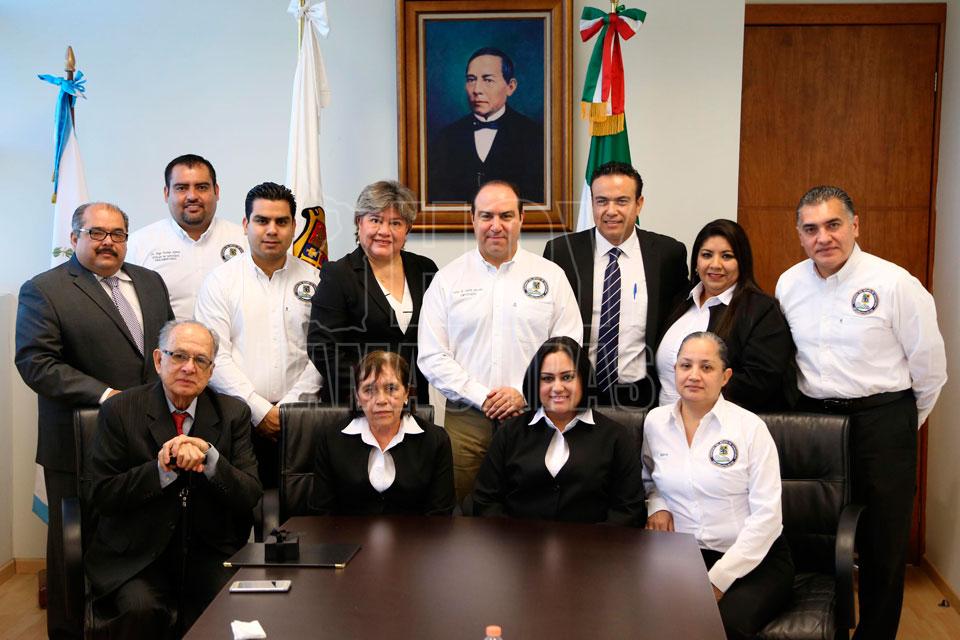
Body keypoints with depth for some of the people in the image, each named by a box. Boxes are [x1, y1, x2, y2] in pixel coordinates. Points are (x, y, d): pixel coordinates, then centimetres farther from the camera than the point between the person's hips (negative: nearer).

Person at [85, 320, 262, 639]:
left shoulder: (233, 413, 4)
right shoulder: (120, 411, -1)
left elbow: (251, 496, -2)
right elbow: (101, 495, -6)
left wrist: (210, 458, -20)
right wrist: (163, 469, -21)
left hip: (212, 552, 2)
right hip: (138, 553, -1)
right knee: (140, 609, -29)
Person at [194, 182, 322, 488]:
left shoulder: (313, 280, 9)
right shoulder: (220, 280, 6)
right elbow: (215, 356, -2)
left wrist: (288, 407, -6)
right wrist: (260, 410, -8)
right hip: (237, 419, -1)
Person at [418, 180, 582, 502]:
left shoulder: (551, 276, 6)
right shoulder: (447, 279, 5)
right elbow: (432, 357, 0)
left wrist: (525, 392, -10)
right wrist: (481, 397, -9)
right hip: (465, 419, 0)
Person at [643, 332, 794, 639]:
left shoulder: (750, 427, -7)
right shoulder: (655, 421, 4)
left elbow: (766, 515, -9)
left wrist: (718, 579, -14)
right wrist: (656, 505, 0)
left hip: (754, 559, -2)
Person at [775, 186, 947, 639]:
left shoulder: (894, 283, -11)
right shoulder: (789, 284, 3)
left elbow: (929, 363, -2)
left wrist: (904, 422, 8)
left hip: (881, 420, -3)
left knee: (883, 545, 5)